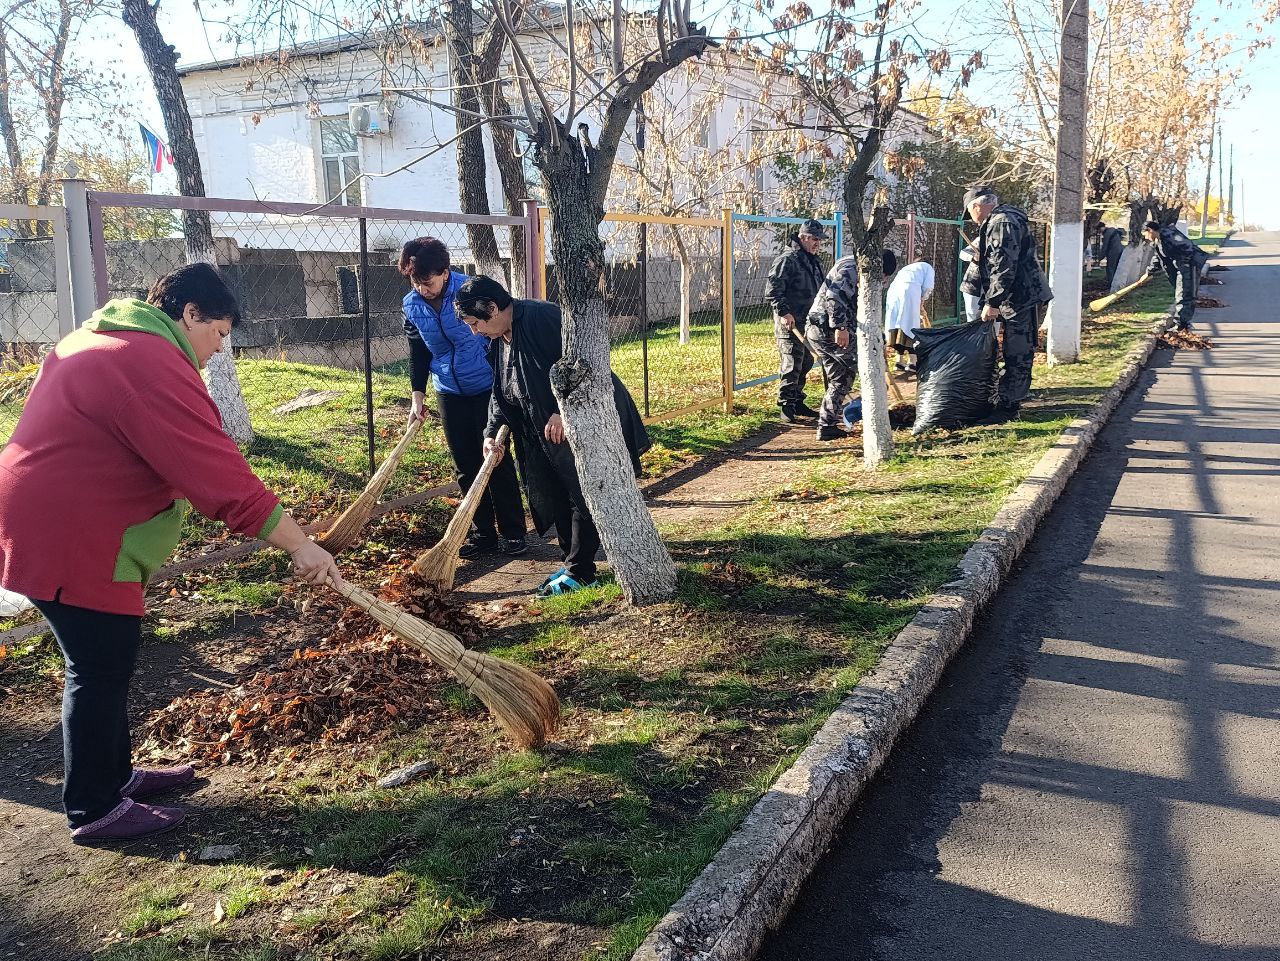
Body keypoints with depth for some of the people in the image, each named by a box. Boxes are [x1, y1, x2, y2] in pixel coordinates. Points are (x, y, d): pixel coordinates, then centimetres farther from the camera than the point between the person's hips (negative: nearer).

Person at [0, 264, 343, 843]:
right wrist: (300, 546, -22)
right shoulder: (154, 366, -21)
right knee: (100, 673, 1)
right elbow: (220, 475, -25)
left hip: (47, 526, 11)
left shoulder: (96, 340, 15)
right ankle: (94, 811, 14)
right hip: (73, 543, -11)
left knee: (103, 667, 19)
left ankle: (115, 776, 33)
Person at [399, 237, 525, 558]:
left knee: (497, 461, -2)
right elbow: (418, 353, 10)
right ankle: (483, 533, 17)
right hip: (450, 395, 5)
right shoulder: (412, 307, -2)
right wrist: (418, 394, 1)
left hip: (487, 390, -5)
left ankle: (512, 532, 9)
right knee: (466, 467, 7)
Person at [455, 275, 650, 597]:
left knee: (582, 497, -4)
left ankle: (580, 572, 5)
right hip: (548, 434, 10)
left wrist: (562, 412, -26)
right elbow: (501, 394, 15)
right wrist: (492, 432, 0)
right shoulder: (499, 342, 10)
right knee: (557, 498, 13)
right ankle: (572, 564, 25)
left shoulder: (541, 317, -19)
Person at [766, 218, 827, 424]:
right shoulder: (788, 259, -12)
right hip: (789, 323, -9)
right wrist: (784, 312, -25)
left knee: (805, 363, 13)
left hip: (808, 322, 9)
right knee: (791, 365, -9)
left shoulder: (814, 261, 17)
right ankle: (786, 406, -3)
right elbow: (772, 290, -19)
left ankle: (797, 403, 23)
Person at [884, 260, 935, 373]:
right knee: (911, 327, -1)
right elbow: (928, 287, 7)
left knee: (898, 324, 11)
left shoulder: (907, 268, 40)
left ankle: (899, 361, 13)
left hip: (893, 289, 5)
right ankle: (912, 362, -3)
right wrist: (922, 301, 20)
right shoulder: (928, 267, 24)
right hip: (910, 290, -5)